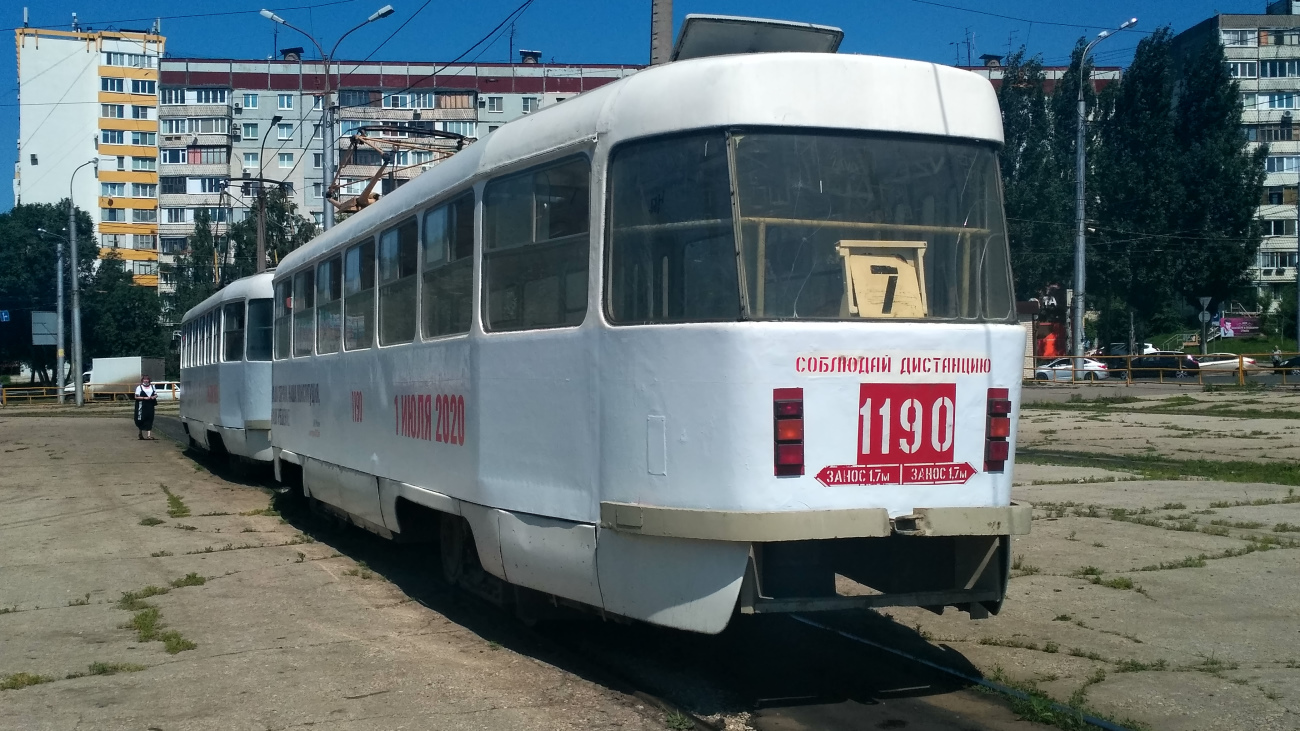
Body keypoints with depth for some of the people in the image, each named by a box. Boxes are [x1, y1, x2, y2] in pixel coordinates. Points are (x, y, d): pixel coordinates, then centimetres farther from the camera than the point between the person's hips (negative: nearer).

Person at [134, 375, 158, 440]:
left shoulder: (152, 387, 13)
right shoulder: (139, 387, 1)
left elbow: (156, 395, 18)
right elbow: (136, 397, -3)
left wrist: (154, 397, -5)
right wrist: (144, 398, -16)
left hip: (150, 406, 3)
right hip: (142, 405, -3)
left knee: (149, 420, -2)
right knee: (141, 420, -1)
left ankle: (149, 435, -2)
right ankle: (140, 433, 20)